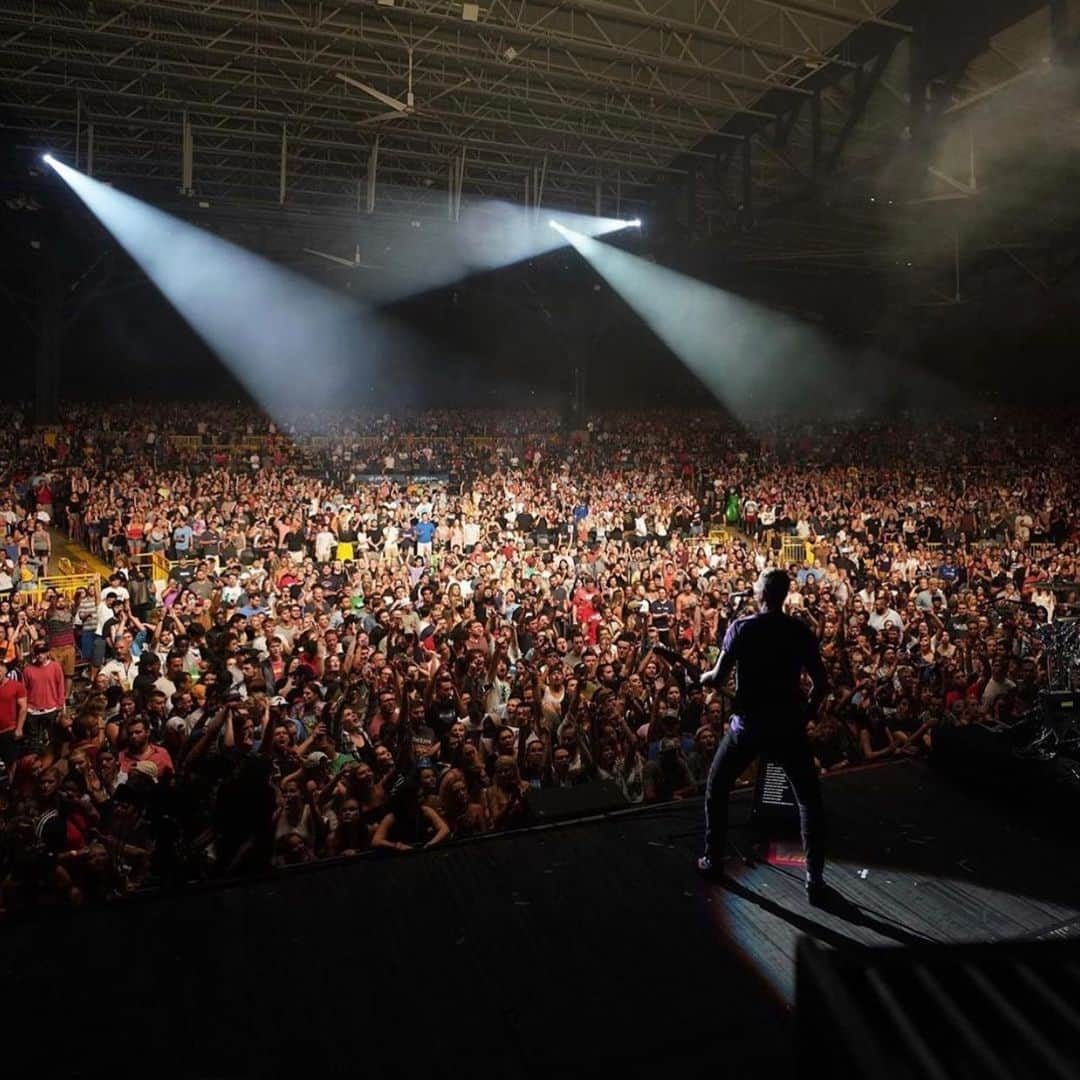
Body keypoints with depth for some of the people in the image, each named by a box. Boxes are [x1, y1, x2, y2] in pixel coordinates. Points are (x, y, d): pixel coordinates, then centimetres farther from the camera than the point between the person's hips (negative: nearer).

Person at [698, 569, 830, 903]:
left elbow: (719, 678, -9)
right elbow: (822, 683, -2)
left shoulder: (740, 628, -7)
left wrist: (703, 677, 13)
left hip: (748, 725, -1)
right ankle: (815, 877, 8)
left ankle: (713, 859, 26)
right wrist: (806, 713, 13)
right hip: (788, 725, 1)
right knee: (809, 798, 14)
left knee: (716, 790, 20)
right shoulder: (800, 630, -1)